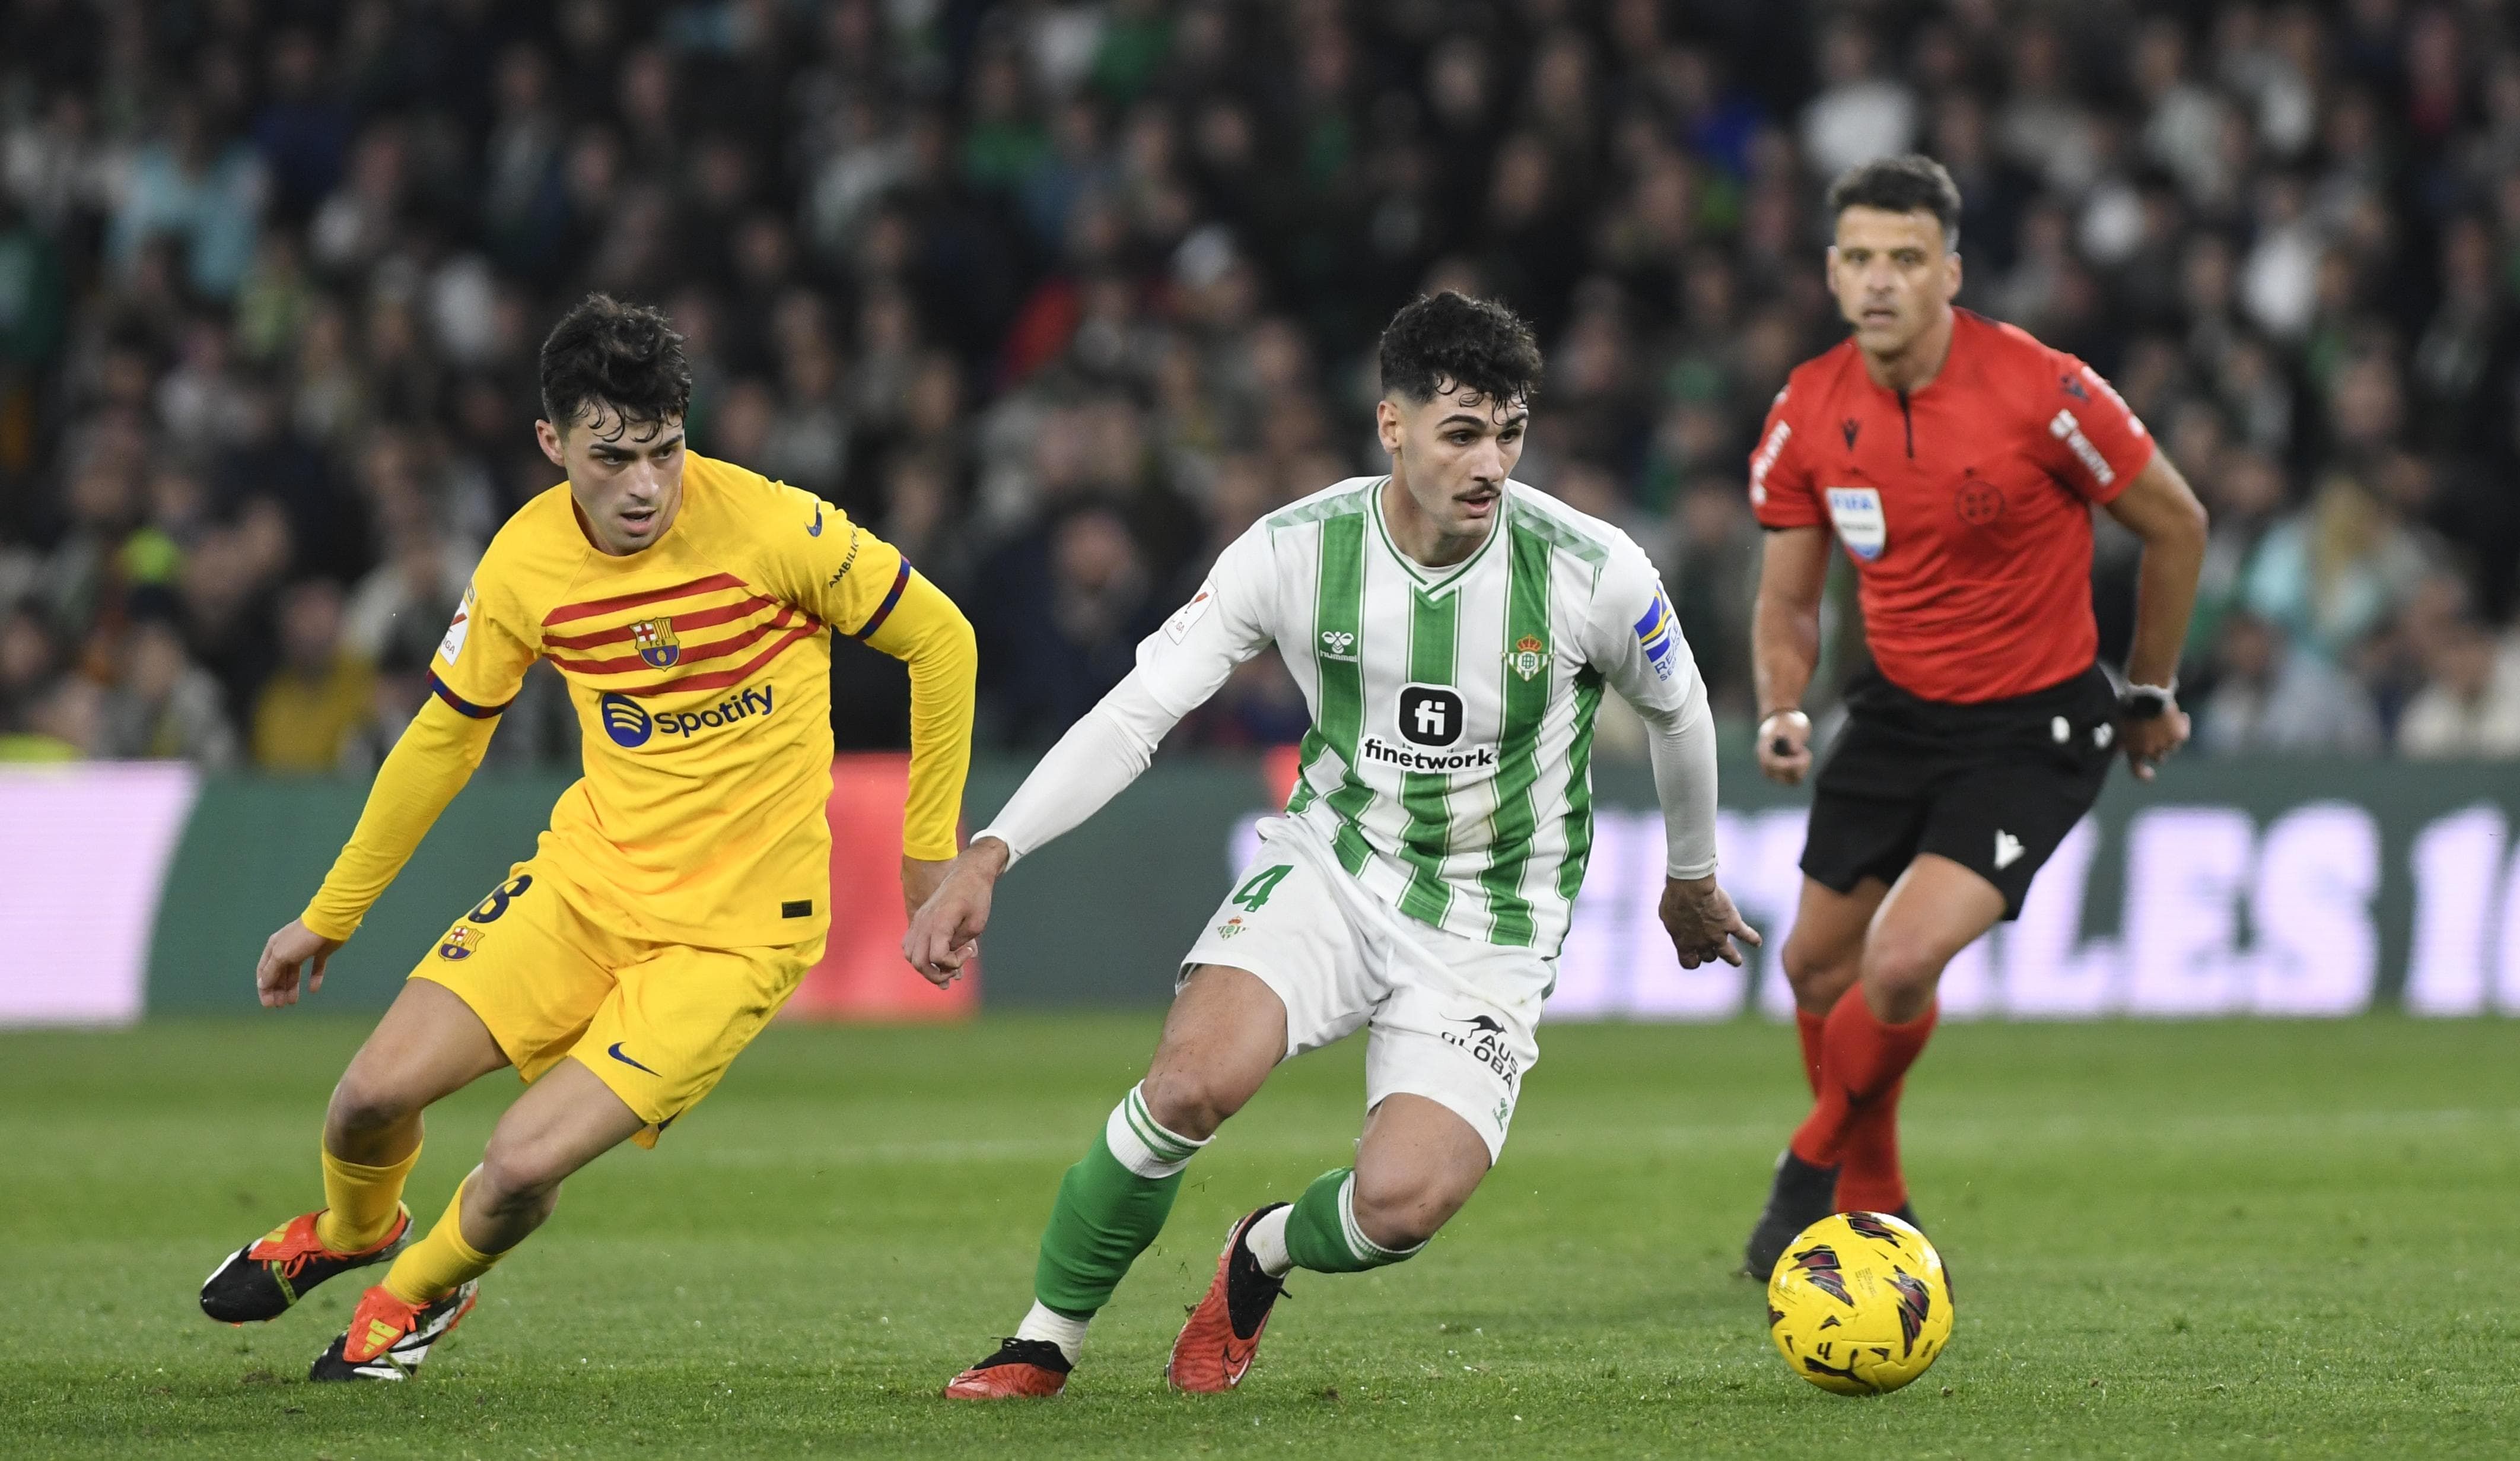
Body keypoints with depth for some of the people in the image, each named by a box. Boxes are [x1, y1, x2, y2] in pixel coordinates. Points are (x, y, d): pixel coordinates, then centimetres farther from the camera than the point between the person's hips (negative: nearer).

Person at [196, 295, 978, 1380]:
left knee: (523, 1165, -17)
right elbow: (444, 735, 11)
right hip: (589, 874, 4)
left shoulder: (770, 528, -19)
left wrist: (930, 852, 2)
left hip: (736, 925, -4)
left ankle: (420, 1292, 20)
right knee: (375, 1093, -9)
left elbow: (938, 640, -5)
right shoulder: (524, 565, -6)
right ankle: (349, 1231, 30)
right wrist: (328, 917, 16)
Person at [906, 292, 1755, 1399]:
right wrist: (989, 855, -22)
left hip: (1489, 932, -1)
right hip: (1331, 863, 1)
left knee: (1402, 1205, -22)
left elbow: (1678, 713, 6)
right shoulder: (1297, 551, -14)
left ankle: (1264, 1256, 16)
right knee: (1193, 1081, -28)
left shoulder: (1593, 572, -15)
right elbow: (1137, 710, -11)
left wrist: (1691, 877, 22)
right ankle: (1045, 1340, -4)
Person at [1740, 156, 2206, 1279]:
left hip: (2035, 731, -5)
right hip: (1897, 712, 5)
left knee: (1902, 963, -20)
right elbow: (1787, 602, 5)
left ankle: (1814, 1168, 8)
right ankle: (1875, 1212, 33)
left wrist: (2150, 693, 5)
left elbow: (2176, 524, -6)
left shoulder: (2041, 393, -21)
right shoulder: (1808, 416, -7)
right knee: (1817, 966, 9)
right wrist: (1782, 712, -15)